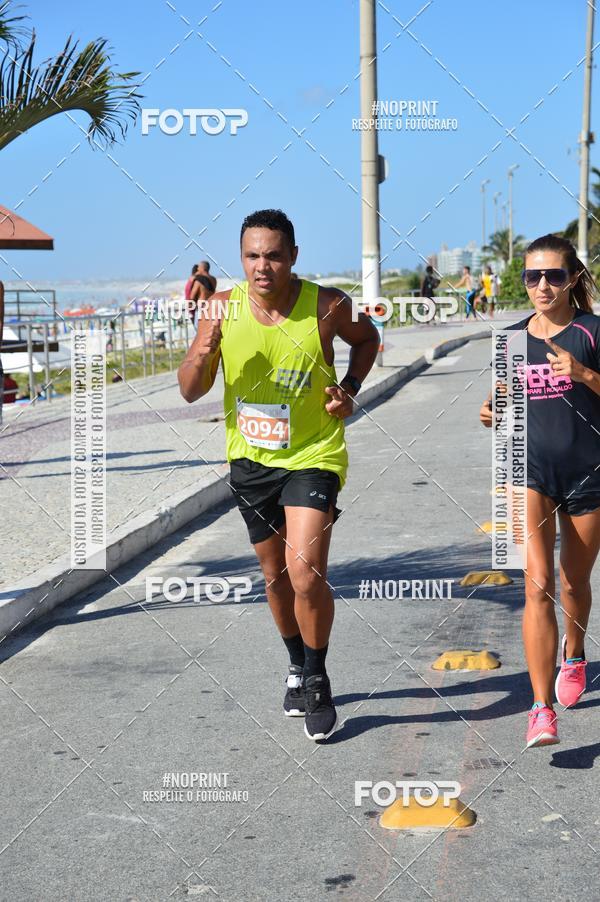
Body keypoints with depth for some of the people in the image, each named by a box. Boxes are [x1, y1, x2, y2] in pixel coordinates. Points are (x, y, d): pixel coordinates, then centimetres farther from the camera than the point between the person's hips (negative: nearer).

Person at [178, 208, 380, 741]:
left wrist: (350, 391, -6)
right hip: (250, 458, 3)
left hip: (313, 456, -3)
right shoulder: (224, 309, -9)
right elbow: (190, 392, -6)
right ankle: (297, 668, 40)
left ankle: (317, 682, 4)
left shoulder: (327, 306, -13)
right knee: (275, 575, 16)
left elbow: (367, 339, 10)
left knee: (305, 571, -18)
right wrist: (205, 351, -25)